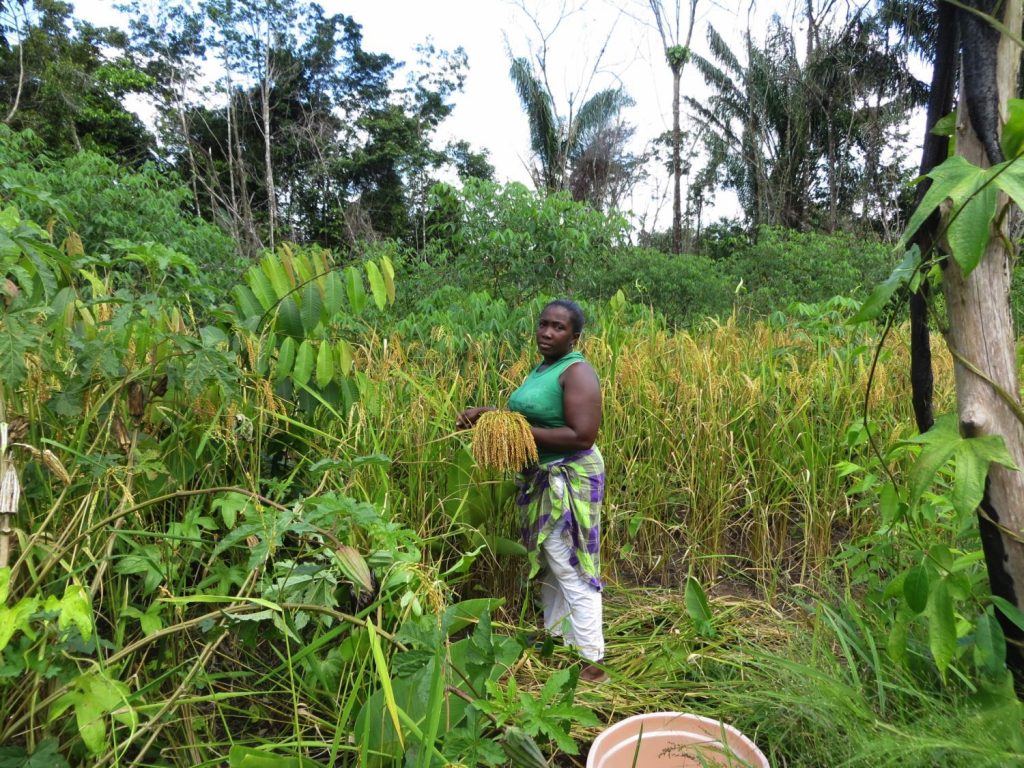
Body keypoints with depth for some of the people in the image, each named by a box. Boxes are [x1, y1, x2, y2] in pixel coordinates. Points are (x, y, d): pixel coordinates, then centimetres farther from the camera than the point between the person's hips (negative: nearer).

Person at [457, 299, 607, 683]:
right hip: (541, 480, 9)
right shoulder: (542, 368, 11)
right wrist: (485, 414, 6)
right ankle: (555, 641, 36)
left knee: (571, 572, -2)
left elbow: (582, 437, -24)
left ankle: (592, 665, 10)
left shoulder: (577, 372, -16)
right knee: (547, 565, 19)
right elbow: (529, 414, 20)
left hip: (568, 481, -9)